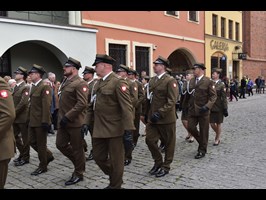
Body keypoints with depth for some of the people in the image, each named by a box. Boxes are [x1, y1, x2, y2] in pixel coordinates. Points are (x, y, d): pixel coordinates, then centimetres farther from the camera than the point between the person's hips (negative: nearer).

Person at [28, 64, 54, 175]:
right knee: (32, 142, 14)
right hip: (32, 121, 9)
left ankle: (42, 166, 18)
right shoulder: (33, 87, 13)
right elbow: (32, 104, 16)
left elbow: (46, 106, -19)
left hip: (41, 121, -9)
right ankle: (48, 156, 31)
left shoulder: (45, 87, -14)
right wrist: (29, 118, 15)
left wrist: (45, 121, -22)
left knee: (41, 144, 3)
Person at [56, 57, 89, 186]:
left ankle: (78, 174, 20)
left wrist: (67, 117, -23)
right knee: (60, 144, 13)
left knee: (77, 148, 4)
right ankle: (79, 162, 32)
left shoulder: (80, 83, -15)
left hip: (75, 122, -9)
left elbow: (82, 104, -23)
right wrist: (61, 116, 15)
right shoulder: (65, 82, 13)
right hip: (64, 121, 9)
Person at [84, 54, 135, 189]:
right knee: (98, 157, 15)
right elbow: (92, 105, 18)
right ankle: (114, 177, 38)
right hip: (99, 130, 8)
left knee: (116, 160, 6)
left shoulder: (118, 82, -13)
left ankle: (115, 185, 26)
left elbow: (127, 108, -19)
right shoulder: (98, 83, 12)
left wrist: (128, 130, -23)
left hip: (114, 130, -8)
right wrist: (86, 123, 13)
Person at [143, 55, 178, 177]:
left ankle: (166, 166, 24)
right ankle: (158, 162, 27)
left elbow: (172, 101, -18)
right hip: (152, 118, 7)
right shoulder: (152, 80, 11)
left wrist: (160, 113, -24)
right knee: (150, 140, 6)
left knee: (168, 143, 8)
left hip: (166, 118, -6)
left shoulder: (170, 80, -11)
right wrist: (147, 113, 14)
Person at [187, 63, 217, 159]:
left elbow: (213, 96, -10)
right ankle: (202, 143, 30)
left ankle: (202, 150, 20)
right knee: (190, 128, 4)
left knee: (203, 131, 5)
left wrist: (207, 106, -22)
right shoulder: (191, 81, 9)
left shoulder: (208, 81, -8)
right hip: (192, 110, 5)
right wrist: (189, 106, 12)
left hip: (203, 110, -5)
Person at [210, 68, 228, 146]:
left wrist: (225, 109, -11)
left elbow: (224, 98, -9)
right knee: (212, 123, 7)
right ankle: (218, 134, 36)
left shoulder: (221, 84, -8)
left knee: (218, 123, 8)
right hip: (211, 107, 4)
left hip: (219, 107, -4)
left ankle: (217, 139, 23)